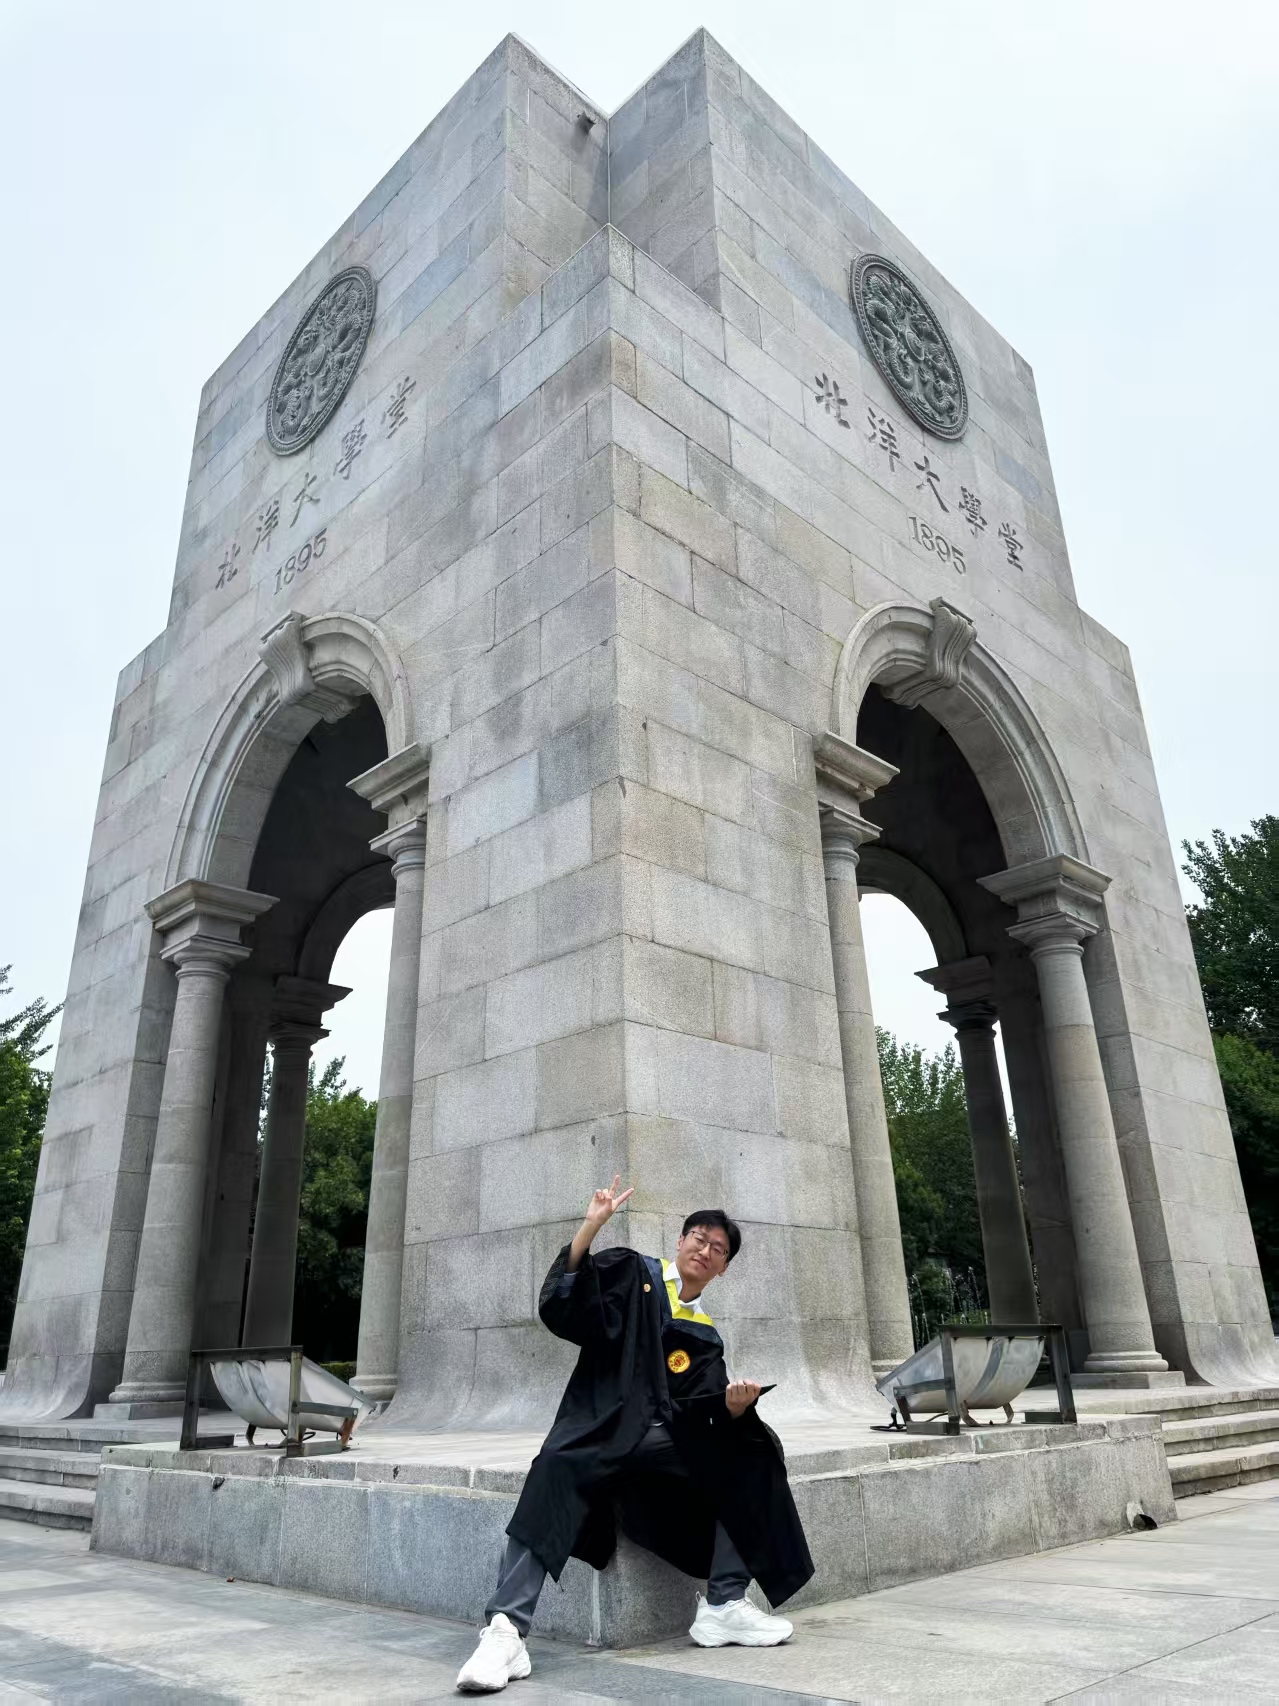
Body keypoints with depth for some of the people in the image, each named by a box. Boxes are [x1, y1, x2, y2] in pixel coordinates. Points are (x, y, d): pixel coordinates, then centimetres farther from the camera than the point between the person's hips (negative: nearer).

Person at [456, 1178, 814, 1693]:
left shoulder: (704, 1337, 20)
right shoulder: (630, 1273, 8)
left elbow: (706, 1413, 7)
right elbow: (561, 1308, -8)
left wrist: (735, 1405, -15)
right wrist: (590, 1227, -19)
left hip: (664, 1439, 5)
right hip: (600, 1428, -4)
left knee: (750, 1454, -14)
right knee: (558, 1470, -34)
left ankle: (724, 1604, -8)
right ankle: (505, 1631, -34)